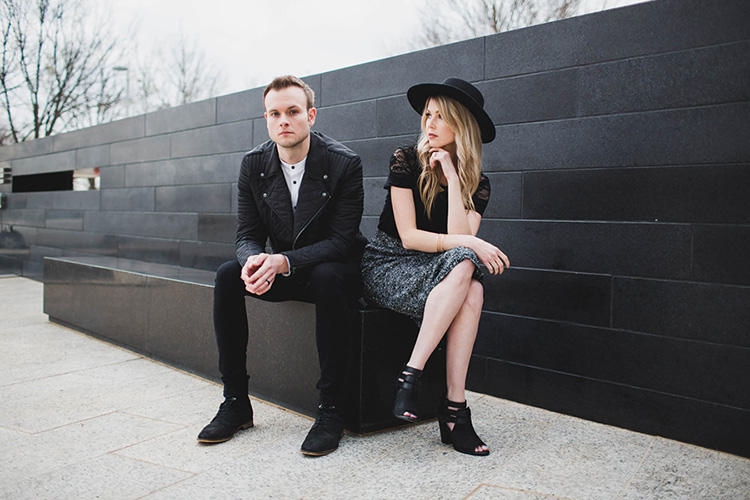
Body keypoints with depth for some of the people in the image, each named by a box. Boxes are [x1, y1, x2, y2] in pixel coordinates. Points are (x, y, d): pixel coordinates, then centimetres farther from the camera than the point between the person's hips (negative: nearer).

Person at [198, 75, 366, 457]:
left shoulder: (344, 163, -16)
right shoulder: (253, 164, -3)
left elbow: (341, 240, -20)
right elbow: (248, 235, -2)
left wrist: (284, 261, -34)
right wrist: (253, 259, -28)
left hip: (334, 267, -4)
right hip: (283, 269, 5)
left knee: (327, 277, -38)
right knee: (227, 275, -20)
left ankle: (330, 408, -26)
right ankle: (235, 402, -11)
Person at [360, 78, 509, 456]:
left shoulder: (477, 182, 3)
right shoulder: (406, 160, -6)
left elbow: (460, 236, -14)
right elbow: (408, 236, -13)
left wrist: (451, 176, -16)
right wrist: (468, 244, -23)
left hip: (433, 273, 4)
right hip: (387, 265, -3)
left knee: (473, 292, -31)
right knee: (463, 267, -32)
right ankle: (455, 407, -29)